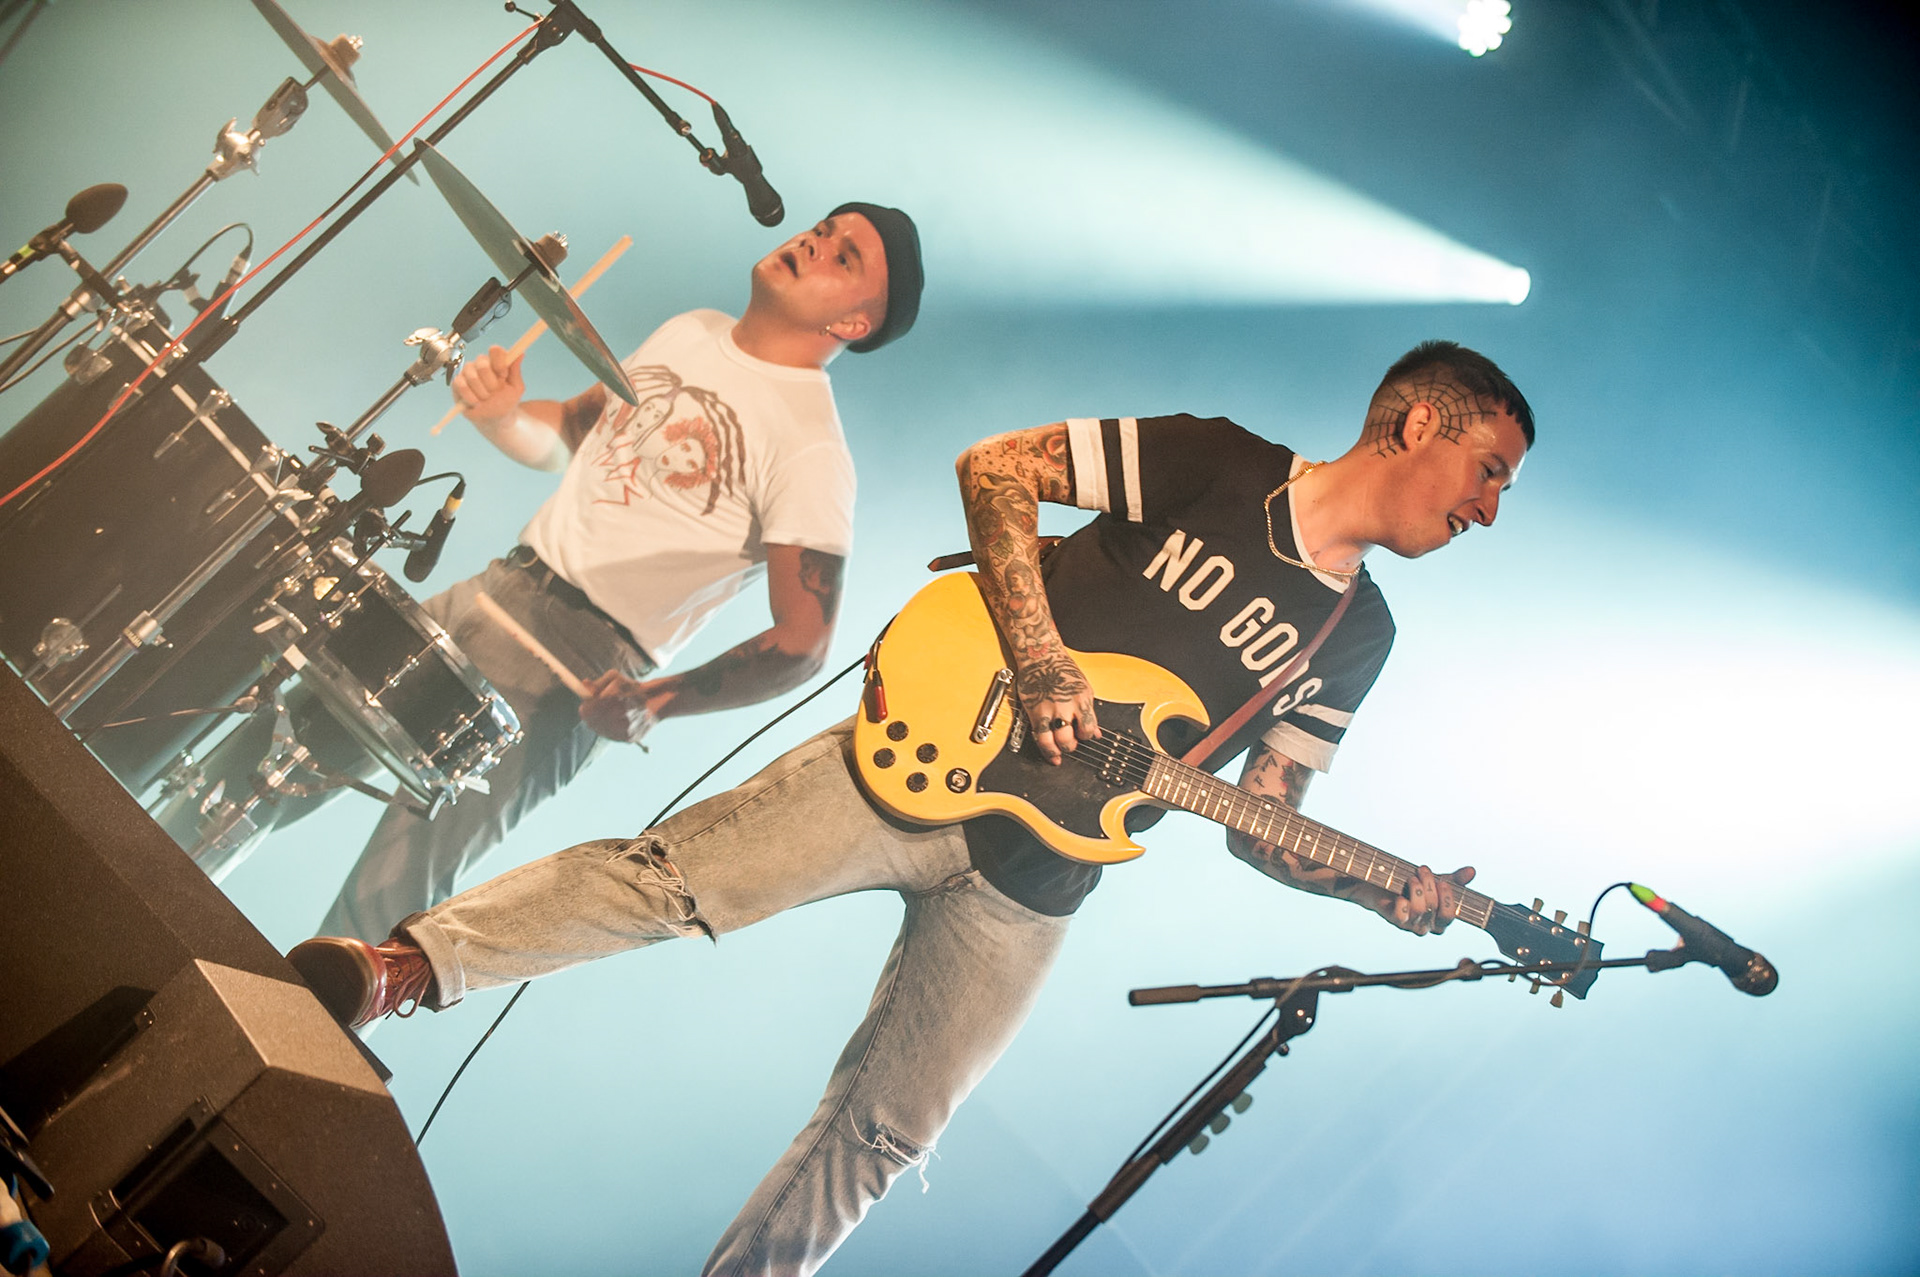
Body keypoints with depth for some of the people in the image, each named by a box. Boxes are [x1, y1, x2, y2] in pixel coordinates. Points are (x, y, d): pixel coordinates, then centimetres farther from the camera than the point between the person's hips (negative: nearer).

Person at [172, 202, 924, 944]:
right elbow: (566, 433, 19)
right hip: (492, 594, 8)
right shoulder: (691, 331, 9)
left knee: (382, 900, -13)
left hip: (578, 670, -7)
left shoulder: (808, 449, -15)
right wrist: (500, 413, -3)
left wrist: (657, 700, -29)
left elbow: (802, 643, -17)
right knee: (270, 760, 11)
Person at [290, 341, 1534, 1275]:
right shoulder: (1215, 464, -6)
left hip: (1031, 882, 5)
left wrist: (1383, 888, -7)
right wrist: (1040, 664, -18)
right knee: (670, 873, -15)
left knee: (881, 1134, 6)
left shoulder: (1355, 635, 11)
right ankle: (402, 967, -10)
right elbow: (995, 465, -10)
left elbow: (1264, 828, 10)